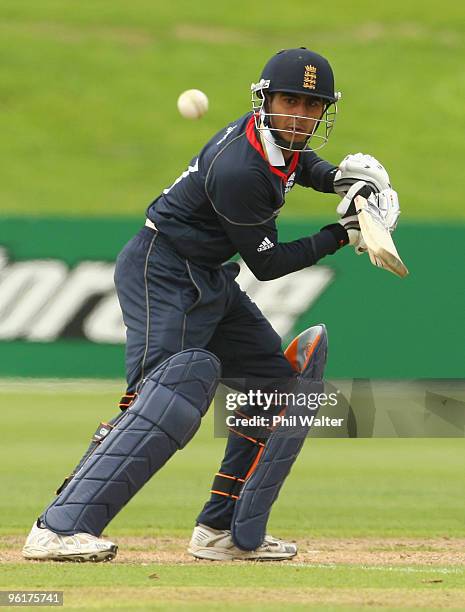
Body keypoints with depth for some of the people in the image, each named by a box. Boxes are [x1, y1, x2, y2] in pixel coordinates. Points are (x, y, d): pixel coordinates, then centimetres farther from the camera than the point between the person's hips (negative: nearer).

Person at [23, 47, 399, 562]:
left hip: (210, 280, 11)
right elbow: (266, 264, -18)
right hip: (162, 274, -11)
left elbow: (301, 164, 25)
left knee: (276, 383, 13)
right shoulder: (239, 170, -28)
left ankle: (221, 530, 17)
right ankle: (59, 529, -35)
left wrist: (338, 178, 3)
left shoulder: (281, 139, -1)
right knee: (166, 397, -27)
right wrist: (339, 235, -14)